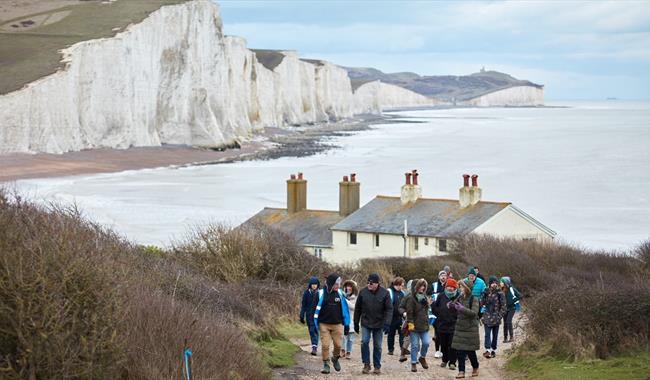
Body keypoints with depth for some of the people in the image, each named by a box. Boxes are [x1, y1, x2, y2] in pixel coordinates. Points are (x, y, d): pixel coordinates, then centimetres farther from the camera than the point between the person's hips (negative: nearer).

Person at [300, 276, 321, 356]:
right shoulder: (306, 293, 1)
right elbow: (303, 305, 5)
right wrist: (302, 316, 2)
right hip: (309, 315, 2)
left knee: (316, 330, -12)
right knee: (312, 331, 6)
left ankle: (314, 347, -17)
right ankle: (314, 346, 17)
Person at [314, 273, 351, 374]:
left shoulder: (340, 293, 2)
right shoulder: (321, 294, -4)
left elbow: (345, 309, 7)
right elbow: (316, 310, 1)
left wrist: (347, 324, 6)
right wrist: (315, 324, -1)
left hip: (337, 324, 2)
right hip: (324, 324, -2)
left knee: (338, 345, 1)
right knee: (325, 345, -4)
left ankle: (335, 359, 30)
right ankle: (326, 364, 11)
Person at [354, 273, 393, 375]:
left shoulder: (384, 293, -8)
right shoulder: (363, 292, -4)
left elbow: (389, 309, -8)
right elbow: (357, 308, 5)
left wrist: (387, 323, -18)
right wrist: (356, 323, 7)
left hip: (379, 324, 0)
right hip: (366, 323, 1)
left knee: (377, 345, 7)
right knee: (364, 342, -13)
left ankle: (377, 366, 18)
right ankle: (366, 364, 1)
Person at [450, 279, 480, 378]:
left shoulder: (473, 299, -11)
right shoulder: (459, 298, 6)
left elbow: (474, 313, -22)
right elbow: (456, 311, 19)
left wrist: (462, 308, -32)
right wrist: (451, 306, -3)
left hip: (470, 328, -5)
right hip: (460, 327, 5)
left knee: (470, 351, 3)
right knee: (460, 350, -1)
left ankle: (475, 367, 27)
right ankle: (461, 371, 3)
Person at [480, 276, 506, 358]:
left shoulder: (500, 294, 0)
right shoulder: (486, 293, 6)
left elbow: (503, 306, -2)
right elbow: (482, 303, 9)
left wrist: (500, 316, -8)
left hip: (496, 317, -1)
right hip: (487, 317, 1)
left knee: (495, 335, 7)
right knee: (487, 334, -12)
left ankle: (493, 350, 17)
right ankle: (487, 350, -22)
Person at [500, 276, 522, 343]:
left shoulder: (511, 289, -12)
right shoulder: (502, 290, 2)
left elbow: (519, 296, -11)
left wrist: (512, 301, -12)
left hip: (511, 308, -5)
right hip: (505, 308, 5)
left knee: (508, 321, -16)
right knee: (505, 322, 3)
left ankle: (512, 337, -8)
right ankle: (505, 338, 8)